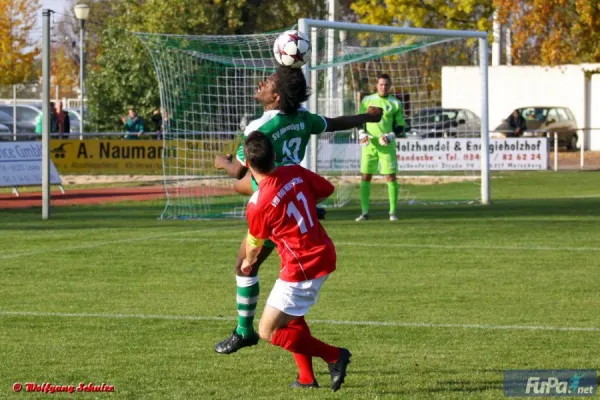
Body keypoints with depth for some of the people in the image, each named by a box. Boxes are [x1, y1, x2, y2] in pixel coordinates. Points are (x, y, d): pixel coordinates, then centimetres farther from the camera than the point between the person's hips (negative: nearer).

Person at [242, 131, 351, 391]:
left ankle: (334, 356, -1)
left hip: (302, 268, -8)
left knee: (268, 332, 0)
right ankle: (306, 377, 26)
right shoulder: (295, 173, -5)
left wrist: (248, 262, 24)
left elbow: (254, 243, 1)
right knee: (290, 315, 27)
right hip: (325, 254, 8)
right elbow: (327, 190, 14)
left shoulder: (257, 205, -19)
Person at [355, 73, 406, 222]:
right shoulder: (367, 100, 8)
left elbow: (400, 128, 5)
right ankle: (365, 212, 8)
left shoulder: (395, 104, 4)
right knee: (365, 177, 1)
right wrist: (362, 134, -4)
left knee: (391, 177, -5)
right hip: (369, 144, 2)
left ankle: (392, 212, 1)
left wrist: (390, 136, -12)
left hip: (387, 146, -2)